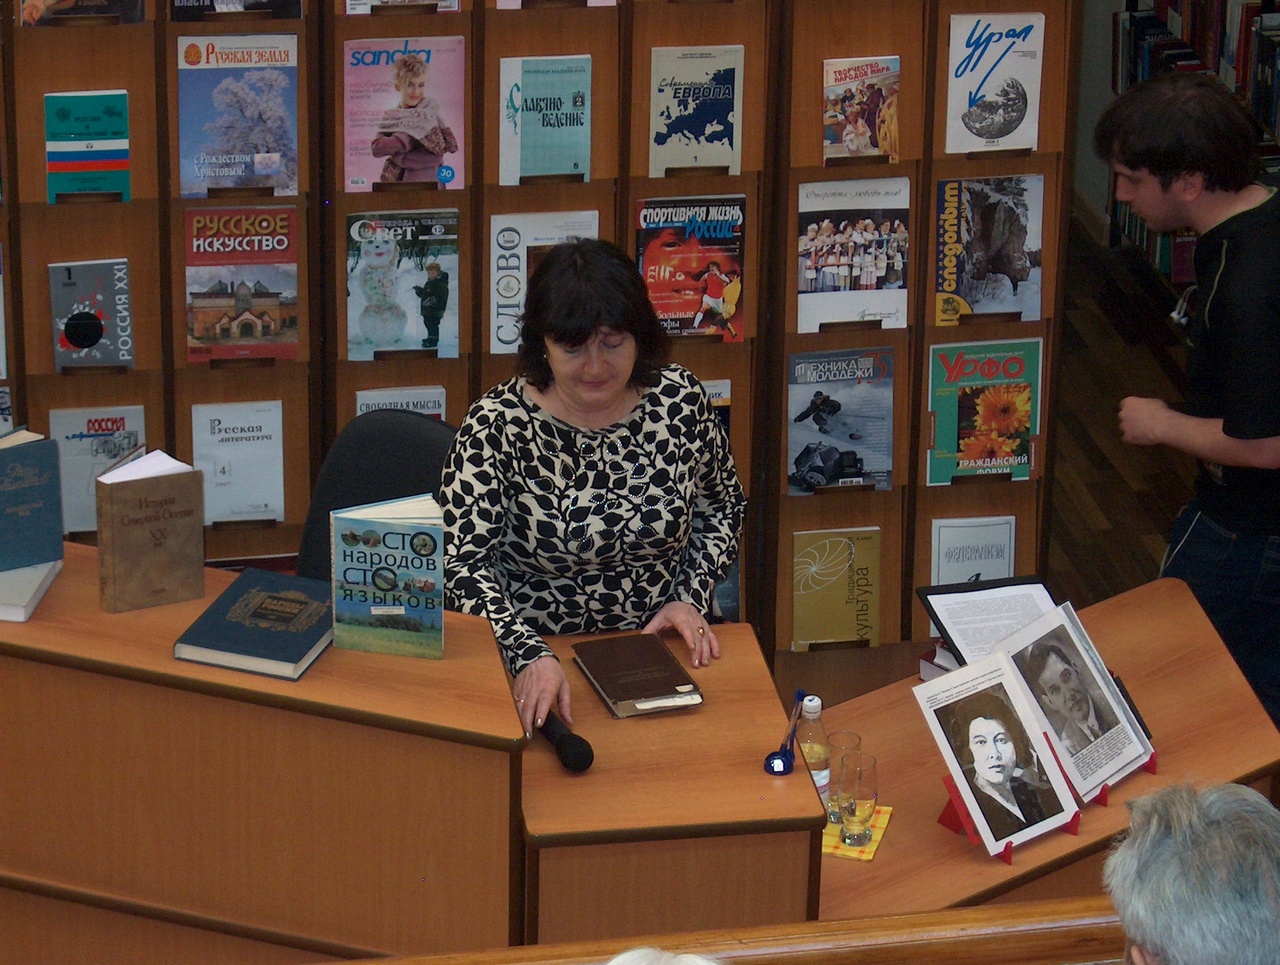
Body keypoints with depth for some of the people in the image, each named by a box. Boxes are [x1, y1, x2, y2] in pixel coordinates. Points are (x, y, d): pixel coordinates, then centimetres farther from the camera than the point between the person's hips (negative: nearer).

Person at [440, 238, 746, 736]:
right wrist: (529, 655, -30)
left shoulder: (680, 400, -1)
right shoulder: (497, 425, -11)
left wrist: (691, 598, 0)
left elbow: (723, 507, 16)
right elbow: (462, 562, -16)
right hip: (539, 658, -2)